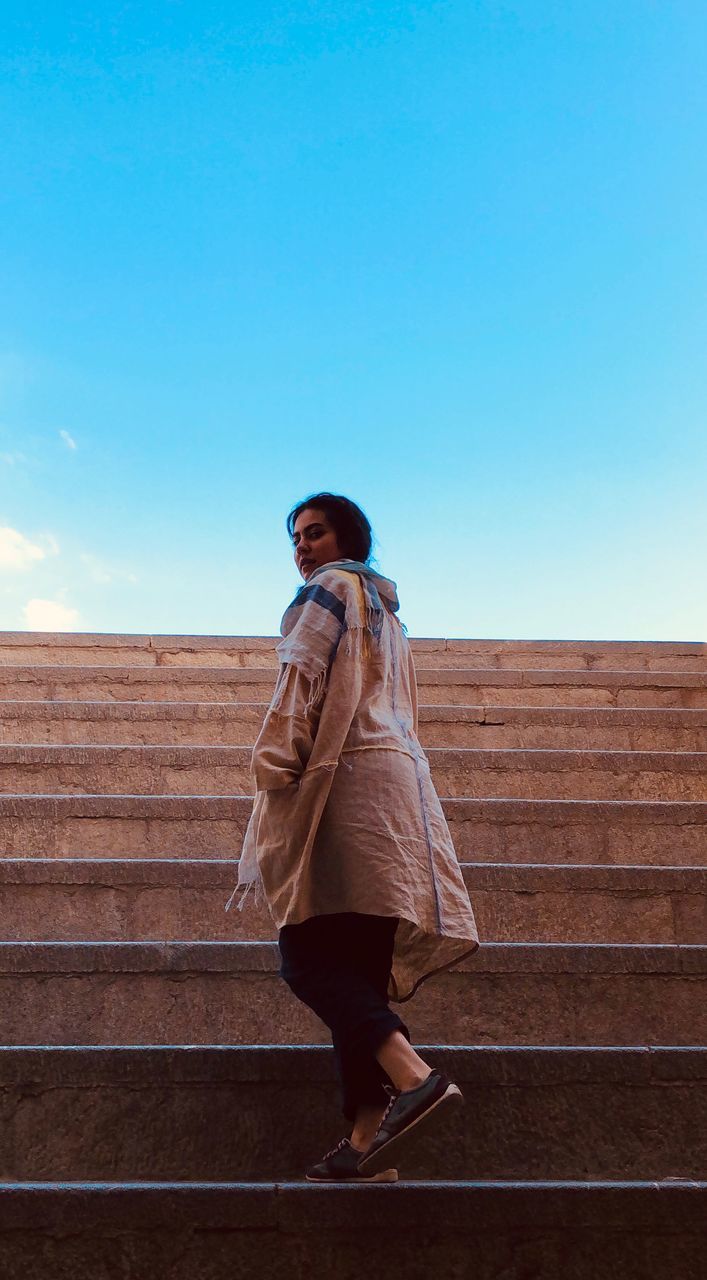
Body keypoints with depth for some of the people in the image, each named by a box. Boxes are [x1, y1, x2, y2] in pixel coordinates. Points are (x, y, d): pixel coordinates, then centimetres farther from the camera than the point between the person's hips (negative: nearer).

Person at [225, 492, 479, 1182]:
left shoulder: (329, 589, 4)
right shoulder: (385, 611, 29)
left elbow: (302, 675, -9)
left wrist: (274, 761, -10)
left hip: (346, 782, -9)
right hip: (397, 781, 9)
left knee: (307, 954, -11)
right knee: (354, 964, 3)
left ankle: (412, 1075, -25)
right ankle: (368, 1137, 0)